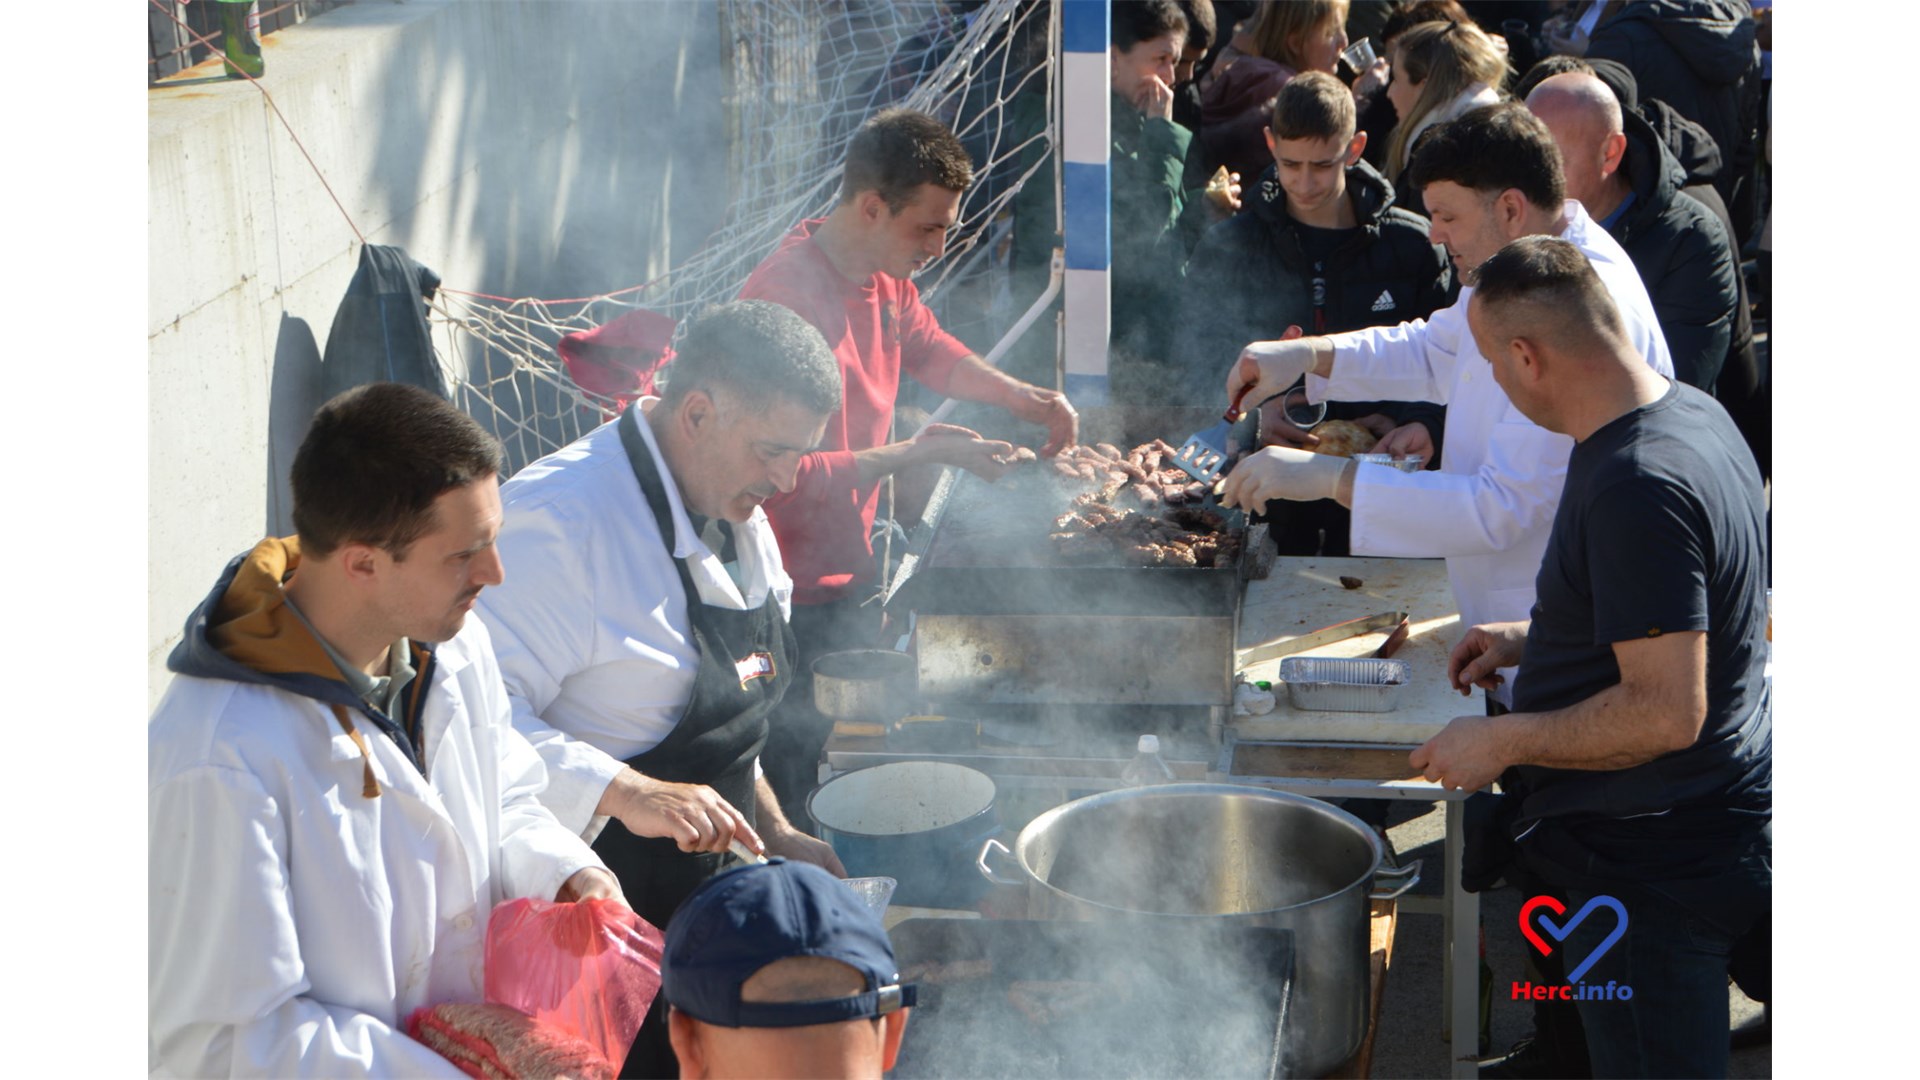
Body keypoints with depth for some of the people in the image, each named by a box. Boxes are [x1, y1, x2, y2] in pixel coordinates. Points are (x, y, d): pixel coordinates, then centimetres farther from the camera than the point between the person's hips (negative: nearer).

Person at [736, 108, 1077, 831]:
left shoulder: (884, 277, 3)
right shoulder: (787, 297, -25)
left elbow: (928, 349, 27)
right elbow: (787, 475, -28)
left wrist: (1020, 396, 12)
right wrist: (918, 453, -24)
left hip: (850, 576, 9)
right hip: (793, 601, -9)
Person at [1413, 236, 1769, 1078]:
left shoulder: (1638, 487, -29)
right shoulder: (1691, 415, 4)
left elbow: (1667, 711, -31)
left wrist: (1502, 741, -20)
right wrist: (1536, 641, 17)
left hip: (1652, 868, -11)